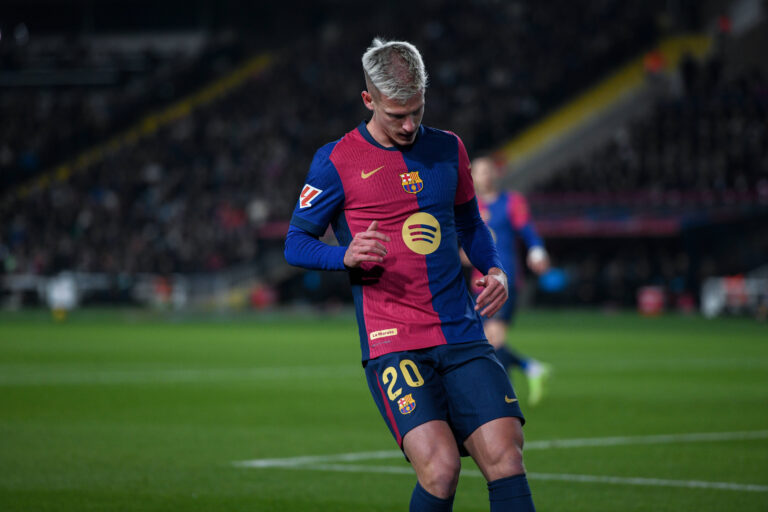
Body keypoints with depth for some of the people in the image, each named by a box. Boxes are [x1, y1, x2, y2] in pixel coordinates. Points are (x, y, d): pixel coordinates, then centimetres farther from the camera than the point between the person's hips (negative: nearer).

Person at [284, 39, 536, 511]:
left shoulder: (447, 149, 13)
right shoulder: (336, 161, 0)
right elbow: (296, 243, 3)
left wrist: (494, 270, 8)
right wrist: (347, 256, -17)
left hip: (463, 336, 4)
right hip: (392, 344, -4)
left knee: (505, 456, -11)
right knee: (440, 466, -21)